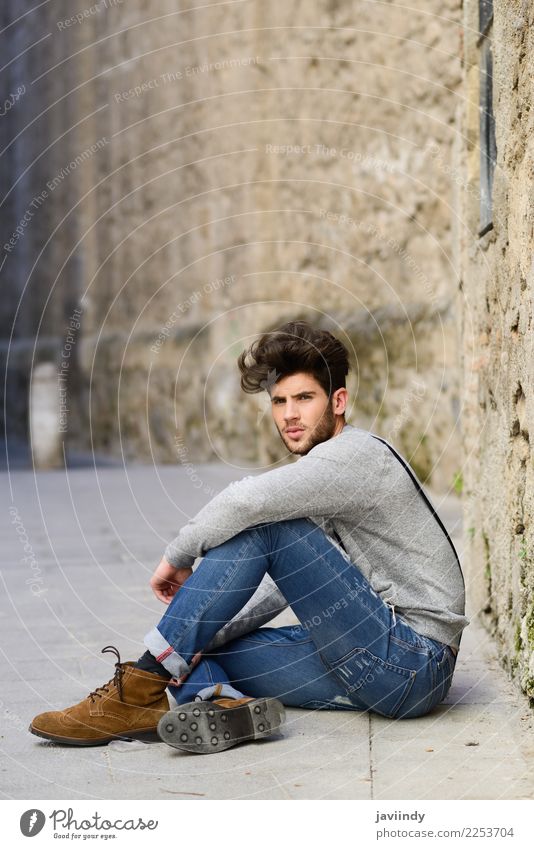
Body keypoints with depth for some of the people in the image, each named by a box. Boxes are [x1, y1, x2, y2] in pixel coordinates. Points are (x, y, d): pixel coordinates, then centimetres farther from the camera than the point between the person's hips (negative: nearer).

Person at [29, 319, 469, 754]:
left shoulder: (359, 454, -12)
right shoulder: (319, 473, 18)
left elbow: (248, 499, -27)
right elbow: (284, 583, 15)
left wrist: (178, 556, -11)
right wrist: (208, 633, 0)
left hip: (414, 661, -9)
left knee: (260, 526, -18)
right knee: (188, 654, 2)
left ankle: (143, 685, -16)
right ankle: (221, 704, -33)